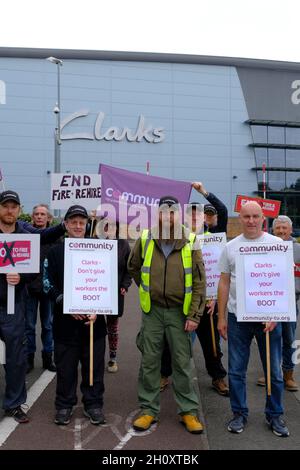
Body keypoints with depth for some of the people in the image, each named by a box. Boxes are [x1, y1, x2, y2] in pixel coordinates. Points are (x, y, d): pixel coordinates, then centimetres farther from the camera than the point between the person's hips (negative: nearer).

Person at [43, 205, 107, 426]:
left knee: (94, 366, 8)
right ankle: (64, 406, 25)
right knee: (65, 366, 9)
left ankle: (94, 404, 24)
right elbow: (49, 284, 1)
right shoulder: (55, 252, 5)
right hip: (65, 320, 0)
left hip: (94, 320, 1)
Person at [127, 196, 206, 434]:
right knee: (149, 361, 9)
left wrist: (194, 316, -9)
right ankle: (148, 410, 25)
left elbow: (199, 282, -5)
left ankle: (189, 411, 23)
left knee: (182, 362, 8)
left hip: (180, 311, -1)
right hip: (152, 310, 1)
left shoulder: (190, 243, -7)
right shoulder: (145, 240, -5)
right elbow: (133, 267, 15)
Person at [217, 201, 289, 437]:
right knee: (236, 370, 10)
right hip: (237, 318, 2)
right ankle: (239, 414, 26)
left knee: (274, 371, 9)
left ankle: (275, 415, 28)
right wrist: (221, 317, 6)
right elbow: (224, 283, 8)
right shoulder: (230, 247, 5)